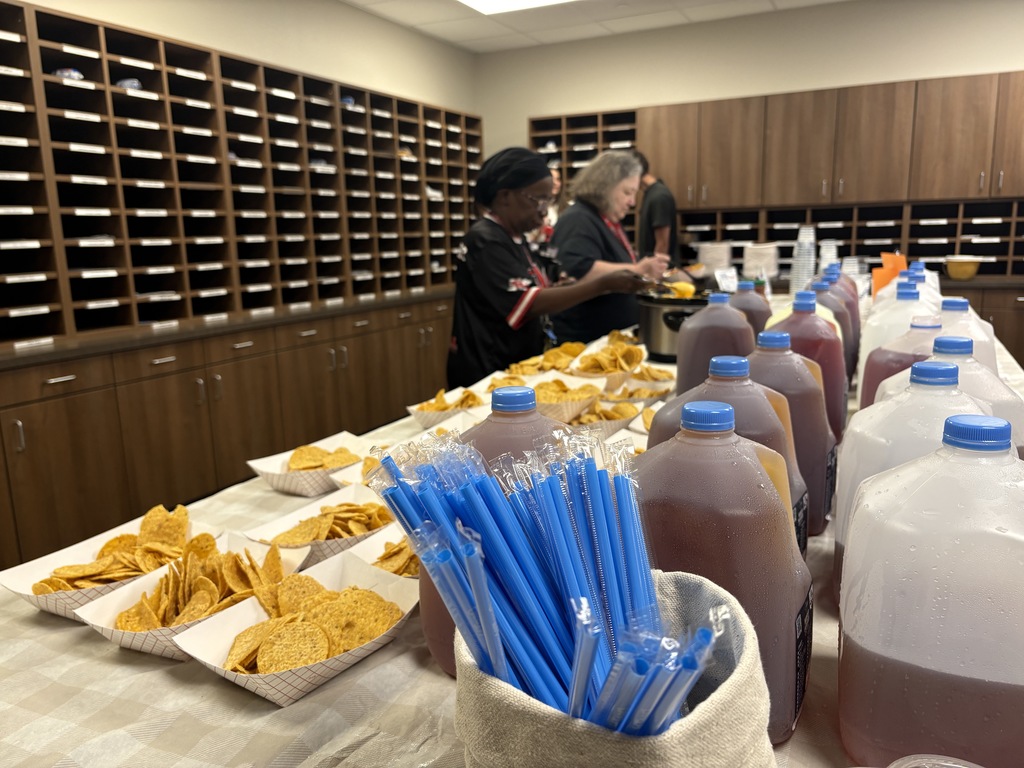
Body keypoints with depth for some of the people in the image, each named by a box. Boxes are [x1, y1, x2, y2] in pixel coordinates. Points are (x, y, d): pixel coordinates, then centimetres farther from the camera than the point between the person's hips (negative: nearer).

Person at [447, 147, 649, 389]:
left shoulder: (513, 237, 10)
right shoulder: (486, 241, -19)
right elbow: (529, 304, -27)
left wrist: (560, 287, -3)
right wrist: (602, 284, -27)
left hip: (515, 367, 9)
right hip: (487, 375, -9)